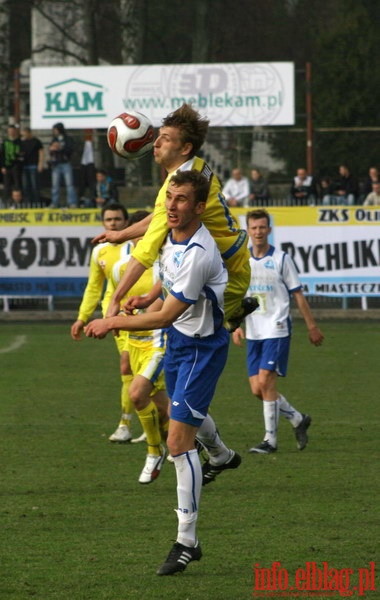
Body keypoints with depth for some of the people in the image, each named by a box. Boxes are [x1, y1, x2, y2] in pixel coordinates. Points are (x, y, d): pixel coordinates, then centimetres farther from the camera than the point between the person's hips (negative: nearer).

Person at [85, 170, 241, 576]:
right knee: (183, 409, 34)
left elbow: (165, 316, -30)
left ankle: (187, 542, -7)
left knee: (178, 440, -14)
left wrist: (112, 323, -24)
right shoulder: (172, 234, -7)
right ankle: (222, 455, 68)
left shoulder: (197, 255, -34)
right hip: (178, 338, 9)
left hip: (202, 347, -9)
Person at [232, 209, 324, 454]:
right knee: (257, 389, 2)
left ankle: (270, 439, -5)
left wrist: (312, 326, 3)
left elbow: (298, 294, 2)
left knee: (265, 382, -14)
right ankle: (298, 419, 22)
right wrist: (236, 326, 0)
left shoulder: (281, 259, -3)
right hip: (253, 333, 5)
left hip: (277, 330, -5)